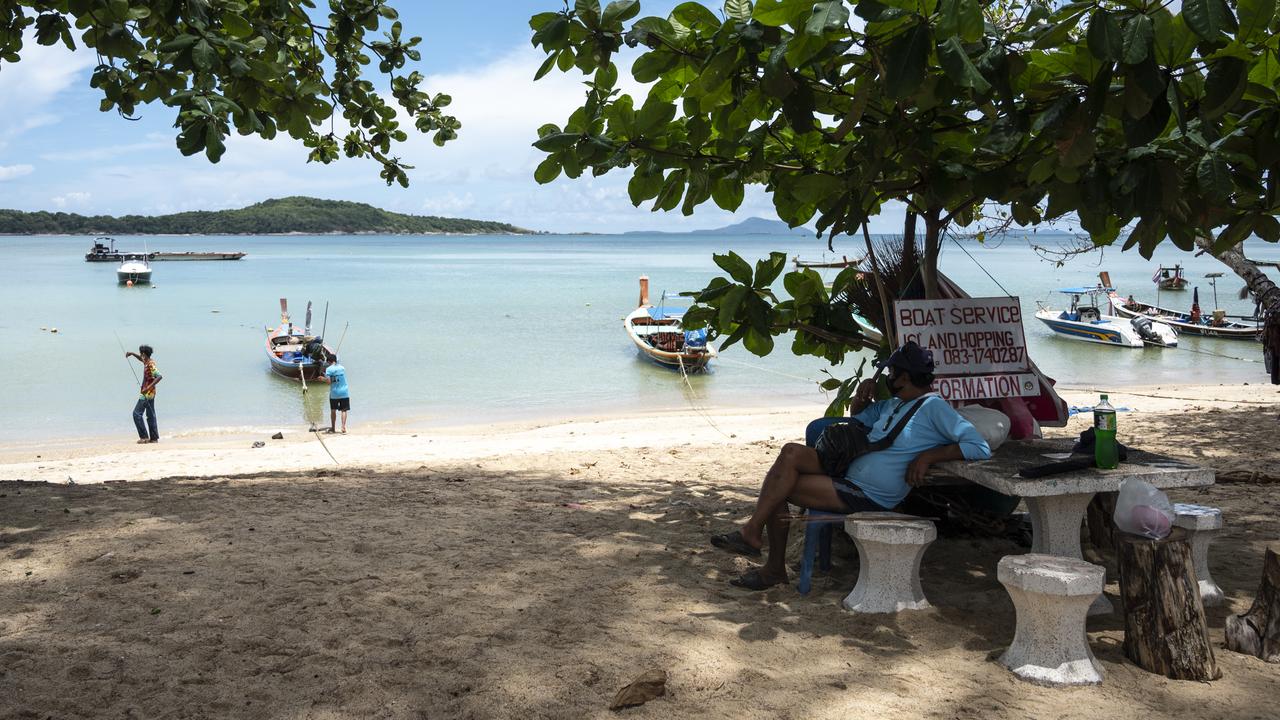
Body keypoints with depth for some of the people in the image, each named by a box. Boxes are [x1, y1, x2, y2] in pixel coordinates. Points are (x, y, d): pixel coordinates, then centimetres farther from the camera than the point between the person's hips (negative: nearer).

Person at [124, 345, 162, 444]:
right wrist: (132, 354, 21)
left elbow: (159, 376, -30)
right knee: (150, 415, 10)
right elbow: (141, 359, 35)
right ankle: (154, 438, 11)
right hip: (150, 394, 10)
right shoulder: (147, 362, 10)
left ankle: (144, 437, -7)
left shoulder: (150, 365, -19)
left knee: (137, 413, -7)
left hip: (147, 394, -10)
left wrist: (149, 387, -35)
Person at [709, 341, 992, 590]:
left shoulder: (933, 407, -10)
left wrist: (927, 456, -23)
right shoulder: (893, 404, 17)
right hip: (848, 475, 9)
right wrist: (861, 396, 12)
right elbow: (858, 416, 35)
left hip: (868, 498, -9)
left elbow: (980, 447, -18)